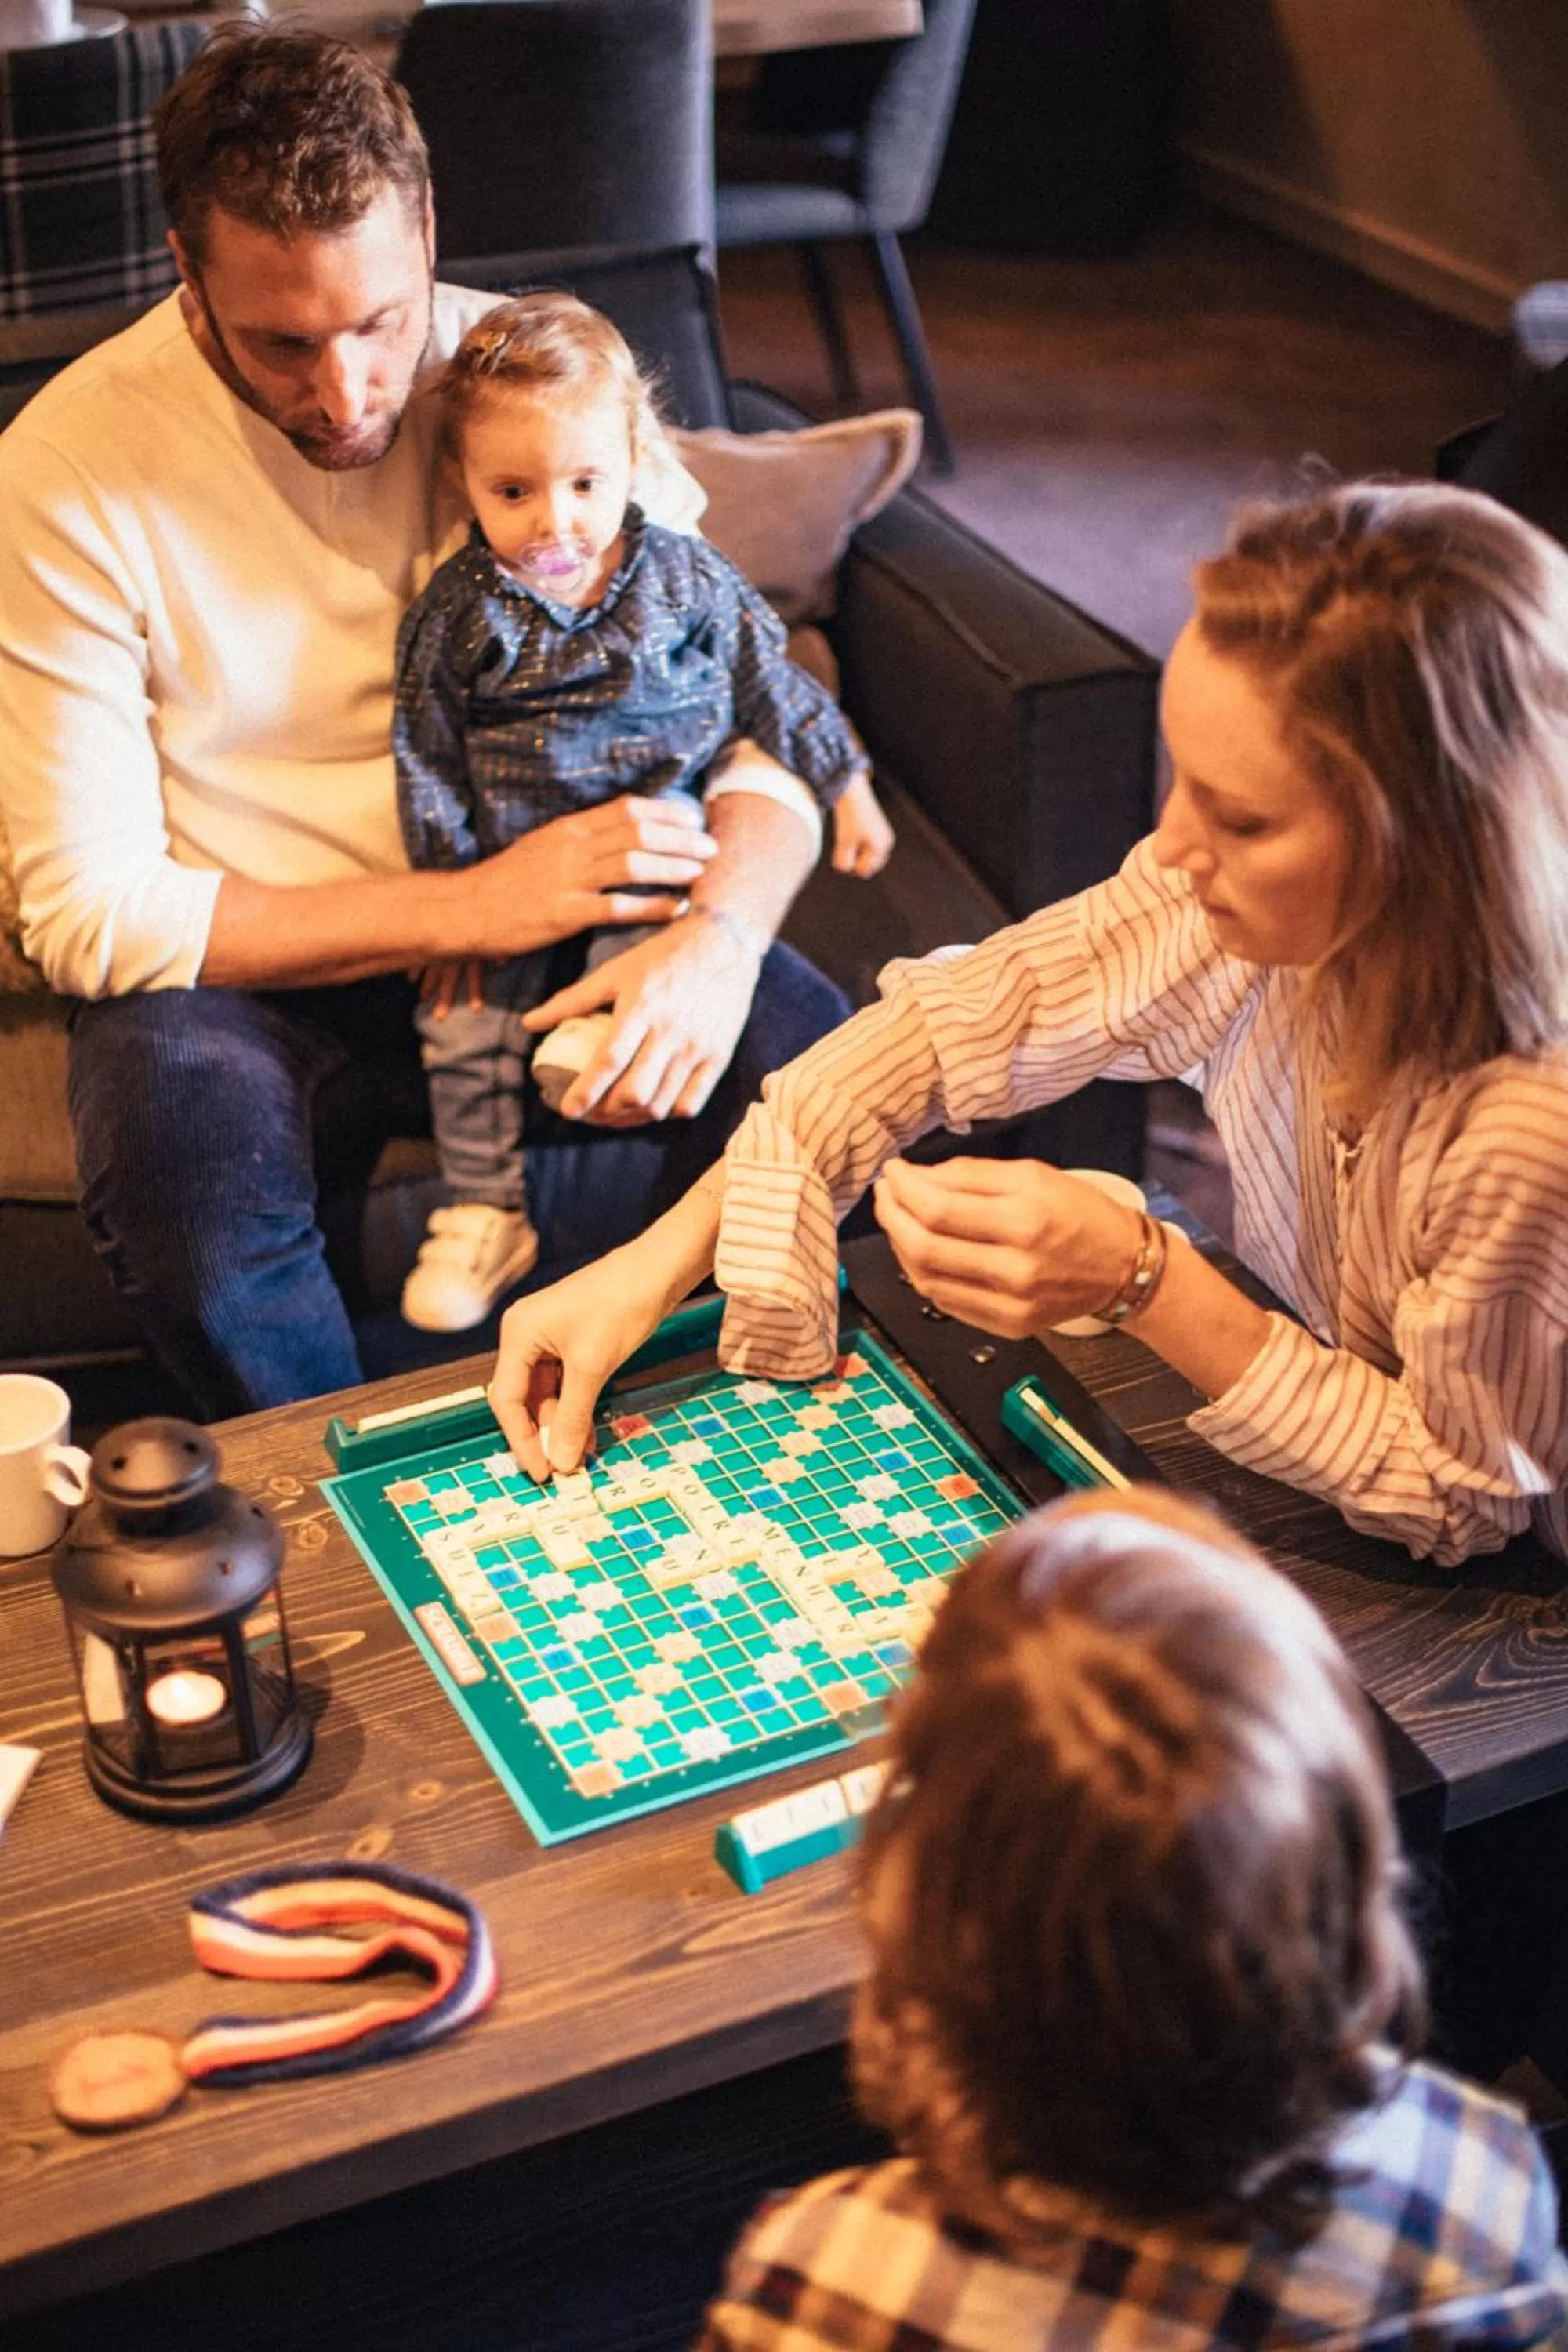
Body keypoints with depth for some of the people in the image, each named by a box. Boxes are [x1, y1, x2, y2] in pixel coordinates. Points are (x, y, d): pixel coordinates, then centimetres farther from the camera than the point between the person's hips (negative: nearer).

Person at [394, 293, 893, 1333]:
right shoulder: (456, 613, -2)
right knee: (466, 1015, -15)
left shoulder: (686, 576, 0)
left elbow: (772, 682, 12)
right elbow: (428, 765, 1)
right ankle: (486, 1213, -9)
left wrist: (845, 785, 14)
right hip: (513, 863, -1)